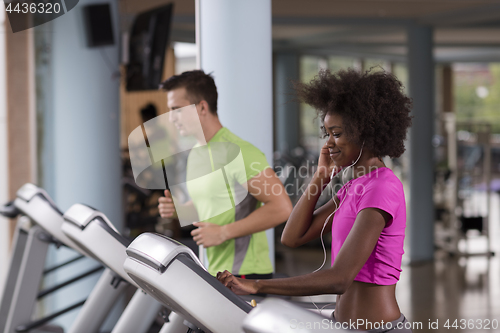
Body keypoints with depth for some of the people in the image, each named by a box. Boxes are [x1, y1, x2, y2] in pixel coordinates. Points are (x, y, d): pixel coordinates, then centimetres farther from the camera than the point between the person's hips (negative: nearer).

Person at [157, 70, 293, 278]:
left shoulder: (237, 152, -17)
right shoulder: (196, 154, 12)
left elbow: (281, 208, -23)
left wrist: (223, 232, -21)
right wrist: (178, 208, 5)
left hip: (245, 274, -9)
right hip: (215, 271, 9)